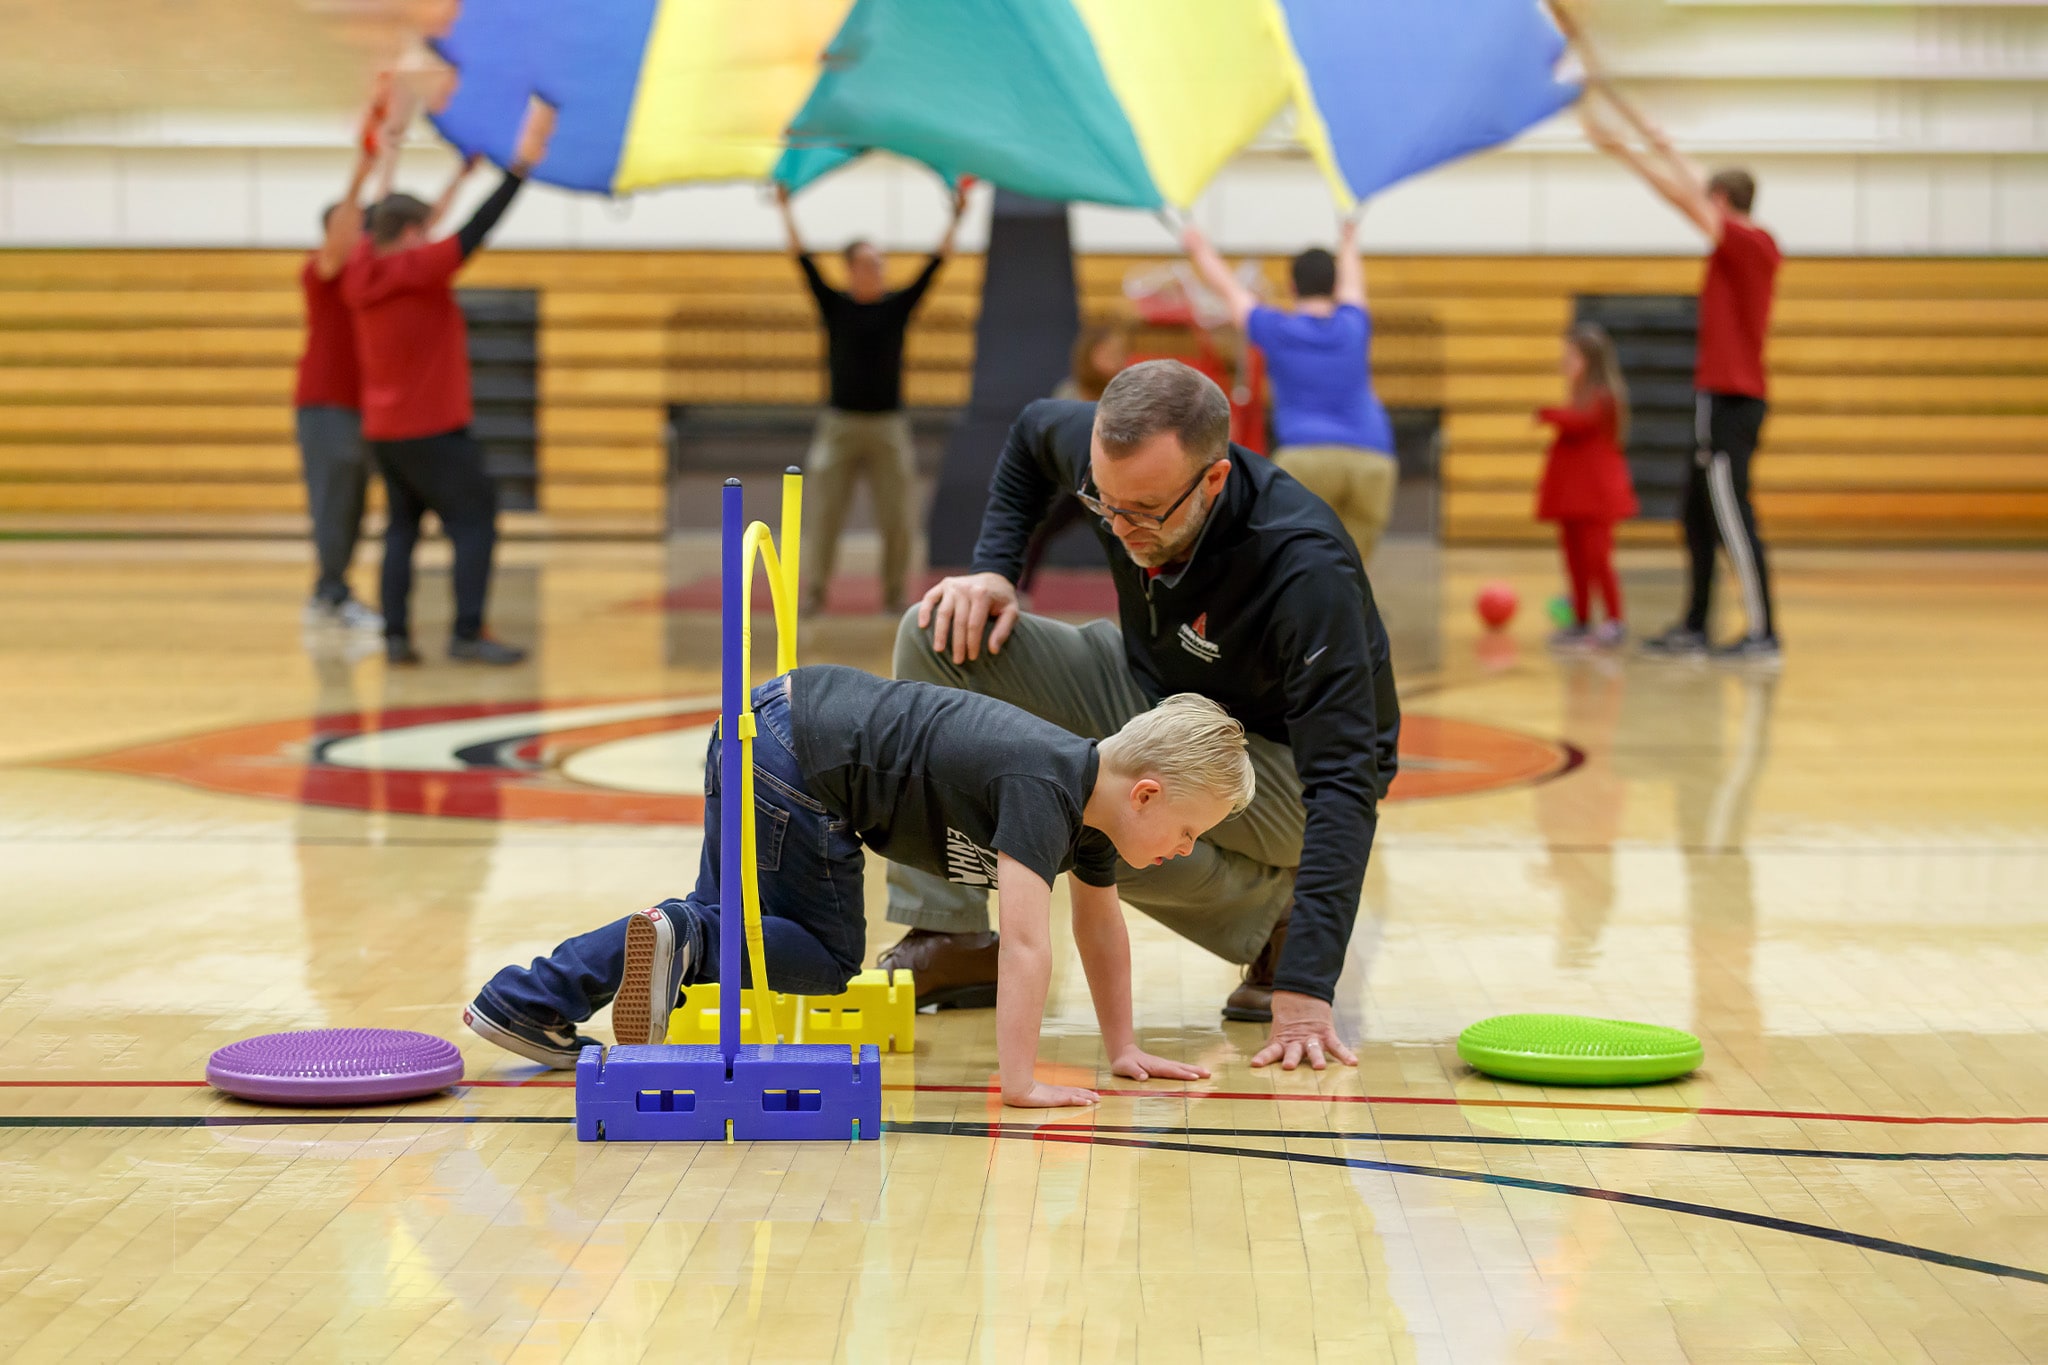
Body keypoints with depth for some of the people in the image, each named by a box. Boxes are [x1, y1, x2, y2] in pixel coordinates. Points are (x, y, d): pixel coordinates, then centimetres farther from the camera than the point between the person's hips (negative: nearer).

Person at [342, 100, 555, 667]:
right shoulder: (418, 270, -16)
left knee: (401, 527, 10)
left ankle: (396, 635, 2)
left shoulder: (365, 271, 4)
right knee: (474, 520, -1)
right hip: (433, 430, -8)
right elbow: (474, 233, -22)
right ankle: (468, 633, -8)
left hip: (383, 429, 8)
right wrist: (521, 165, -23)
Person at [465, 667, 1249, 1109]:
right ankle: (685, 940, -9)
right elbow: (1024, 943, -31)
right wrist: (1019, 1084, -31)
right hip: (794, 758, -9)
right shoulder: (1044, 789, -24)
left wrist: (1122, 1049, 18)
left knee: (726, 919, 21)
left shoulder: (1094, 801, 4)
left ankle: (529, 999, 21)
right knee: (828, 956, 2)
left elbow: (1100, 925, 17)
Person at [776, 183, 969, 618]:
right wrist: (786, 209, -4)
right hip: (840, 423, -1)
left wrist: (956, 218, -3)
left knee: (897, 519, 1)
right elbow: (803, 258, -1)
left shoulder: (898, 306, 6)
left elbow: (936, 263, 3)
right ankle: (814, 594, 4)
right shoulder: (834, 306, 3)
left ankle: (895, 595, 11)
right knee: (826, 514, -2)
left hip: (888, 425, 1)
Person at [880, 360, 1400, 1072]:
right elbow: (1032, 431, 9)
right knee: (938, 631, -11)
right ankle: (947, 937, -8)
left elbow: (1343, 782, -38)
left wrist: (1305, 989, -44)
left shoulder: (1306, 571, -37)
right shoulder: (1106, 451, -19)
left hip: (1280, 759, -6)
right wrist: (993, 570, -5)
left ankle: (1274, 911, -5)